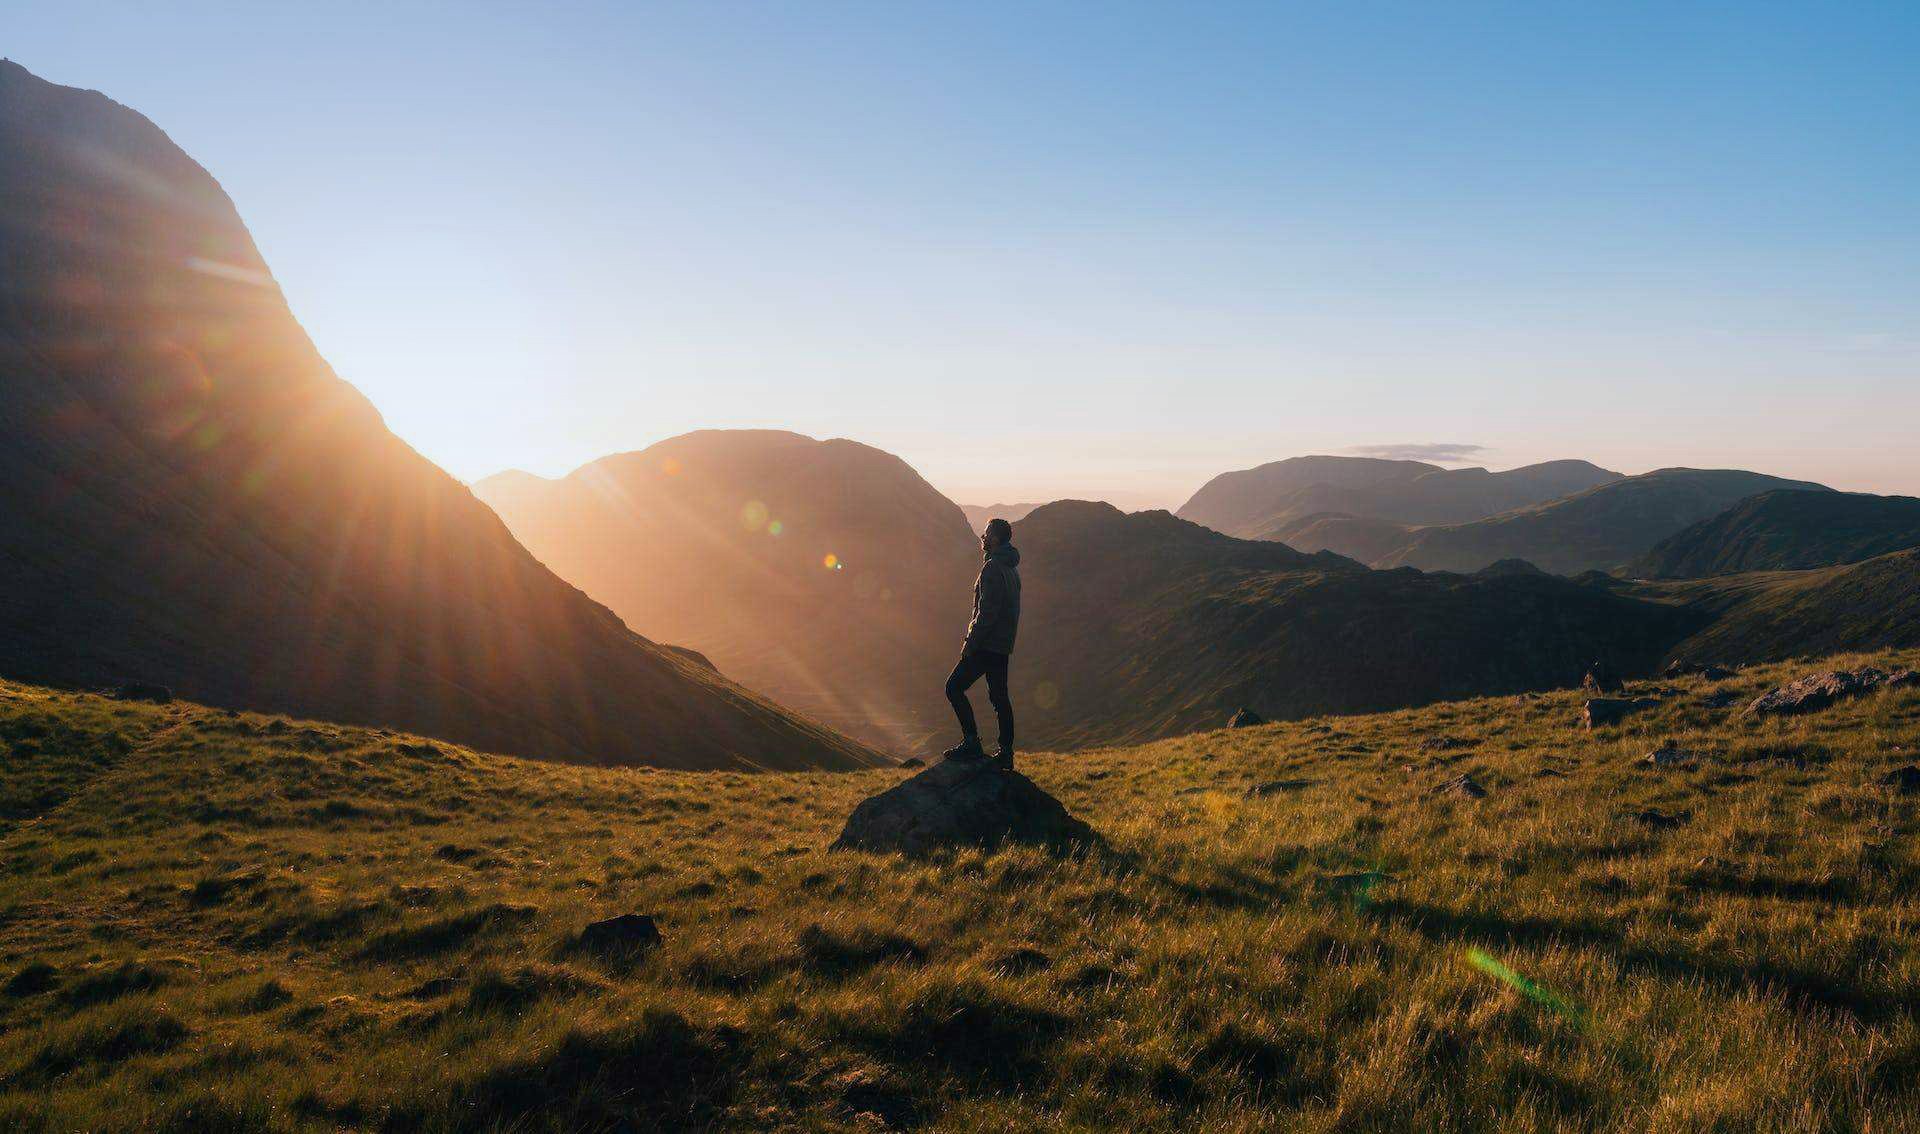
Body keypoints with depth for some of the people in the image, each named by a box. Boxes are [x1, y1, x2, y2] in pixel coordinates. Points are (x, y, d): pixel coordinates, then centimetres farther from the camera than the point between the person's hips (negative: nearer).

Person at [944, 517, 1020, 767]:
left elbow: (988, 610, -21)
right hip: (1003, 644, 10)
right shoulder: (1011, 567, 17)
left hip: (988, 644, -10)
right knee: (999, 696, 11)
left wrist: (972, 642, -17)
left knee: (954, 687, -4)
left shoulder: (993, 568, -15)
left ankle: (972, 744, -7)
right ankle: (1006, 753, 12)